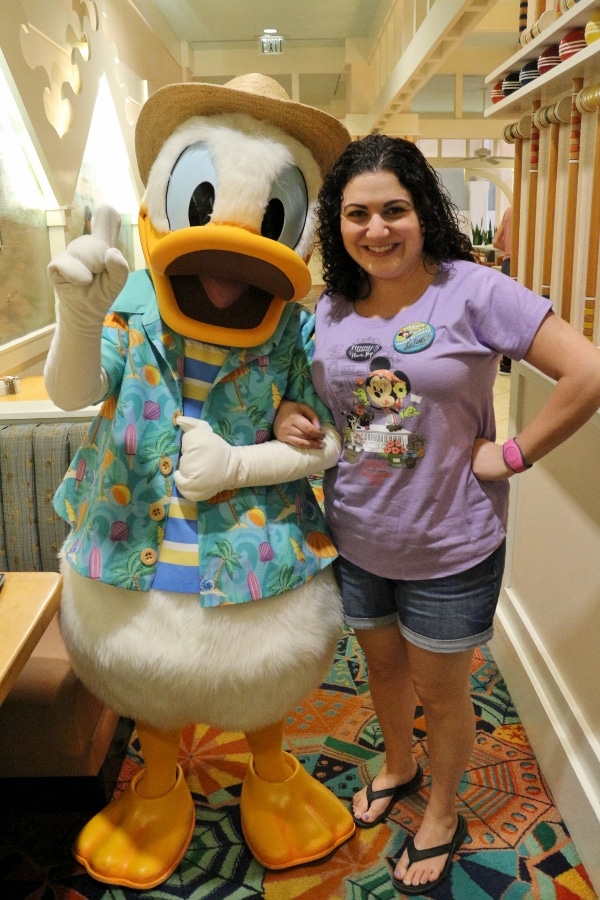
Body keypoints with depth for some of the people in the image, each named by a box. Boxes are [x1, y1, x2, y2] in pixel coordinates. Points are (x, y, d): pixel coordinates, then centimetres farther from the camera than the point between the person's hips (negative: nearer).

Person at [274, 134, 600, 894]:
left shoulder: (472, 292, -17)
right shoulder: (328, 309, -2)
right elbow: (310, 397, 13)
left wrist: (510, 456, -18)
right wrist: (286, 417, -9)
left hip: (450, 550, -4)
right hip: (353, 540, 4)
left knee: (440, 689, 16)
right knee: (383, 664, 25)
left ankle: (442, 814, 44)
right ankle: (397, 769, 55)